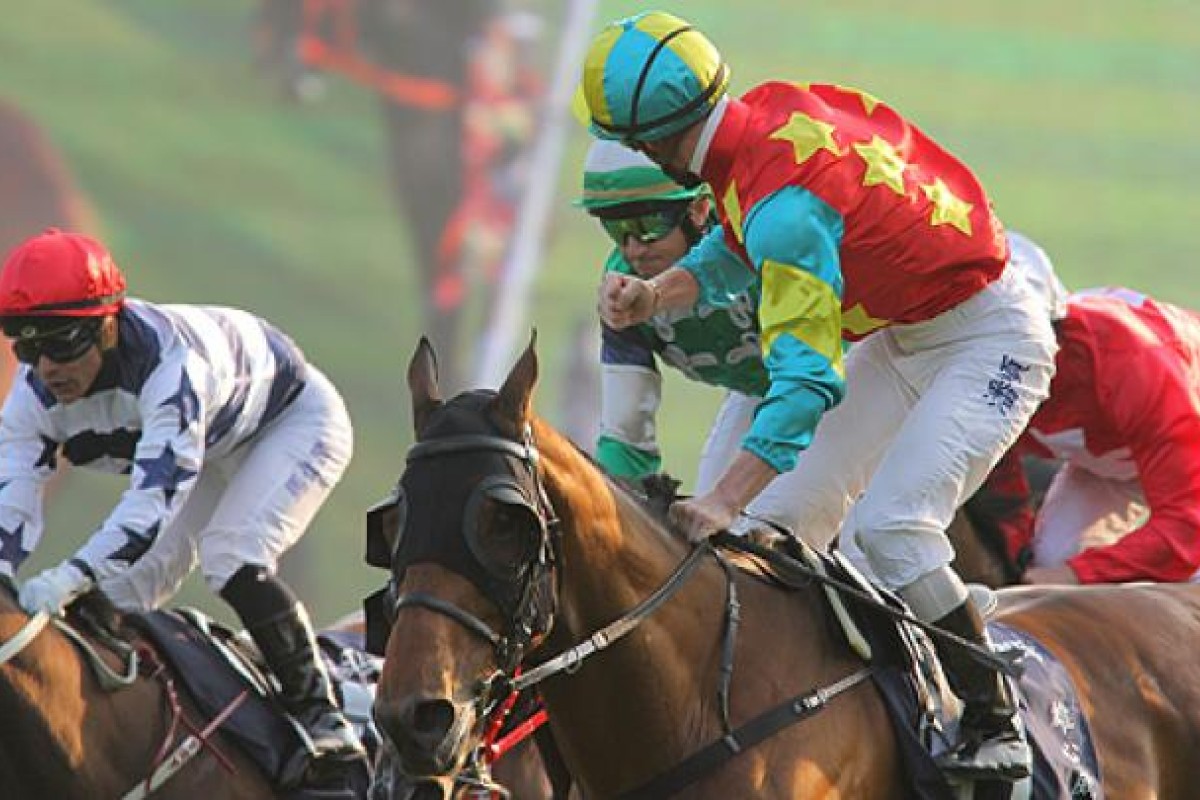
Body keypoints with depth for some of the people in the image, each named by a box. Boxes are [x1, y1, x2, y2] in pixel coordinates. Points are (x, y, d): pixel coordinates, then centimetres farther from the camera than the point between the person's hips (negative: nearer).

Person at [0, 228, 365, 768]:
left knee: (230, 558, -28)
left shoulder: (168, 359, -45)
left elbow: (156, 496, -53)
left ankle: (318, 712, -16)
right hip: (215, 447, 7)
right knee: (124, 588, -4)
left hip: (295, 419, -7)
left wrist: (73, 576, -66)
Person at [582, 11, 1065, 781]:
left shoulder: (783, 204, -34)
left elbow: (806, 376, -34)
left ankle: (995, 728, -13)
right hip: (903, 333, 10)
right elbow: (740, 246, 10)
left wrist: (726, 499, -35)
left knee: (892, 523, -22)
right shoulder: (771, 109, -8)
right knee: (794, 511, 6)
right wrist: (656, 294, -7)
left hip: (989, 342, -10)